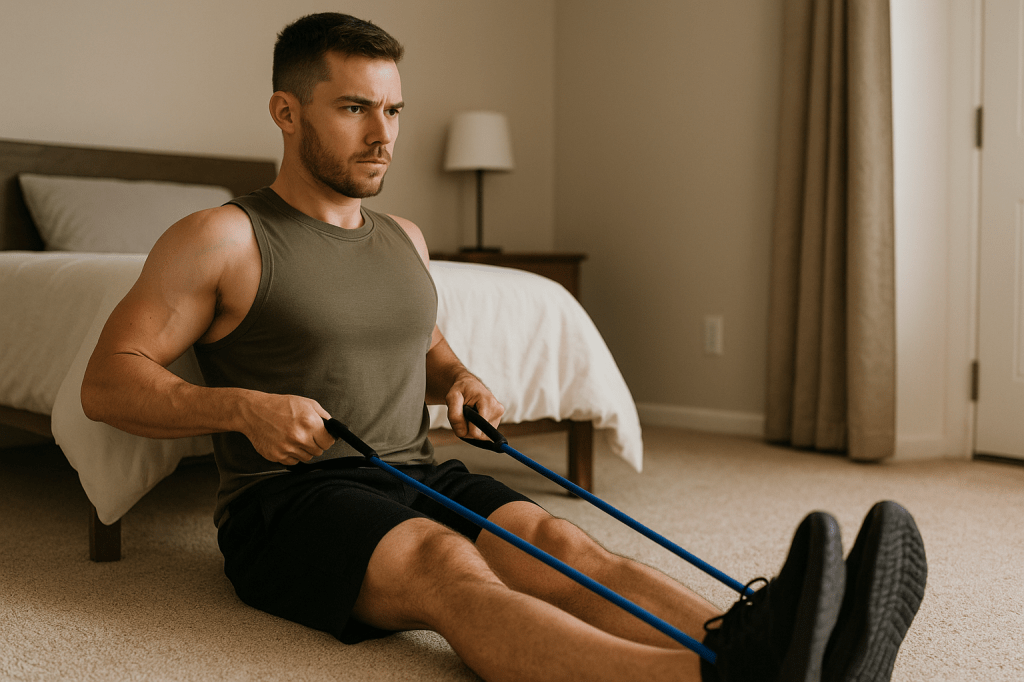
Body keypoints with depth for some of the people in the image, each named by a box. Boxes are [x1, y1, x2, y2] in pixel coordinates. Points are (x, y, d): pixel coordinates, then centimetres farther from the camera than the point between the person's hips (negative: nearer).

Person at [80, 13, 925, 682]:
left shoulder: (404, 239, 18)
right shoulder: (223, 239, -1)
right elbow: (106, 382, -3)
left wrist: (459, 377, 10)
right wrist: (242, 407, -18)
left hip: (419, 478, 6)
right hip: (290, 501, -6)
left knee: (556, 540, -26)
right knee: (445, 563, -37)